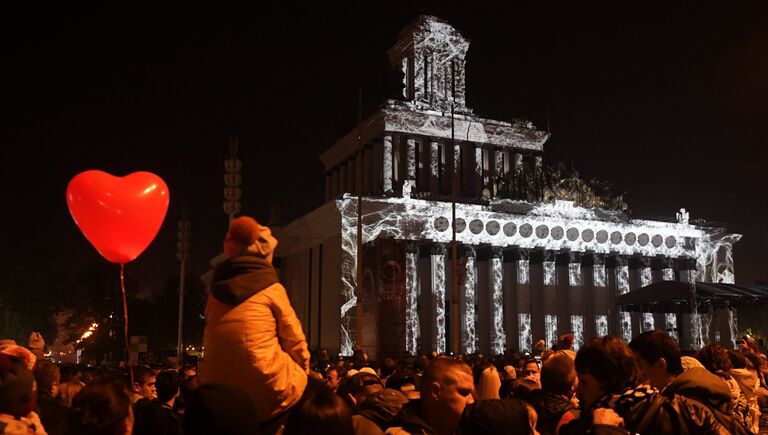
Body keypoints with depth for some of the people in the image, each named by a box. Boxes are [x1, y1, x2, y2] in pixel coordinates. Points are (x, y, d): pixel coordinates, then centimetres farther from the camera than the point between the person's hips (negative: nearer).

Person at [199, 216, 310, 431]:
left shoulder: (216, 291, 10)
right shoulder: (272, 289, -3)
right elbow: (293, 338, 3)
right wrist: (303, 369, 21)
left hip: (220, 397, 4)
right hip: (268, 393, -4)